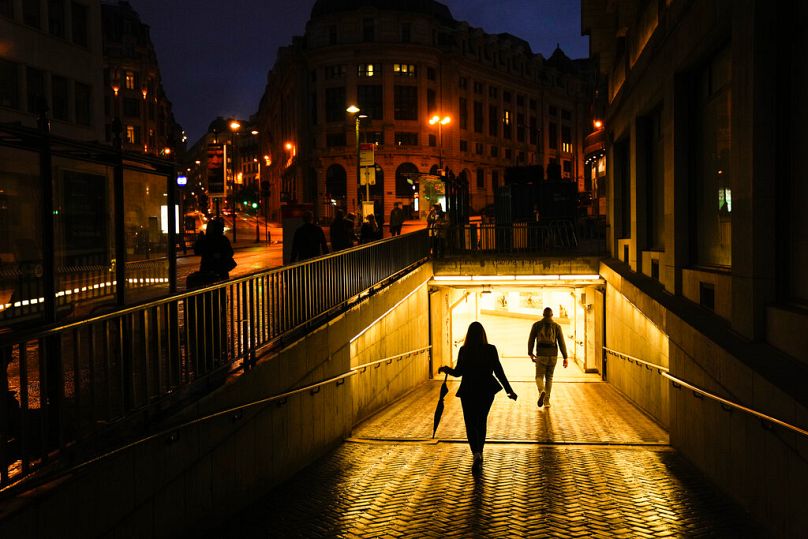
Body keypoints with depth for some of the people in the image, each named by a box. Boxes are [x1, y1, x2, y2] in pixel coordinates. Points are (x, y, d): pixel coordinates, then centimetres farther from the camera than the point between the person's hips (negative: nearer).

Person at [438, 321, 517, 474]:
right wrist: (509, 390, -2)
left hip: (468, 391, -1)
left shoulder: (464, 350, -8)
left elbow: (458, 372, -2)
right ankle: (479, 453, 28)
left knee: (471, 424, 5)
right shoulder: (490, 349, -8)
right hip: (486, 391, 1)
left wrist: (446, 369, 16)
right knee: (481, 422, 20)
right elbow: (498, 372, -8)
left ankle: (476, 454, -17)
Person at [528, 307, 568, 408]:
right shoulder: (557, 326, 1)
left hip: (541, 355, -1)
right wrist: (565, 358, 1)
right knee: (549, 378, 15)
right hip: (553, 355, 1)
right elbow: (561, 343, -2)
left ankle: (541, 391, -24)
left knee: (539, 376, 7)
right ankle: (546, 400, 13)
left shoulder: (536, 325, 1)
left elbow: (531, 340, 3)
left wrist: (530, 353, 17)